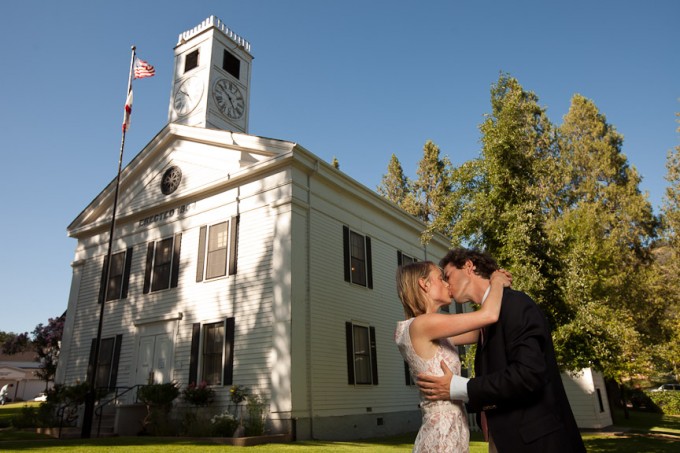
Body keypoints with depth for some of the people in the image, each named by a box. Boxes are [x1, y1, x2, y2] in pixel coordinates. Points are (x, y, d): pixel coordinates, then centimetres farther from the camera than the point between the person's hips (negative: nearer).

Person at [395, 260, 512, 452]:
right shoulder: (422, 324, -19)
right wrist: (497, 282, -2)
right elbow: (489, 315, -21)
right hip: (442, 436, -9)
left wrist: (495, 287, 12)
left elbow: (476, 334, 16)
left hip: (448, 432, 9)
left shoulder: (431, 333, 10)